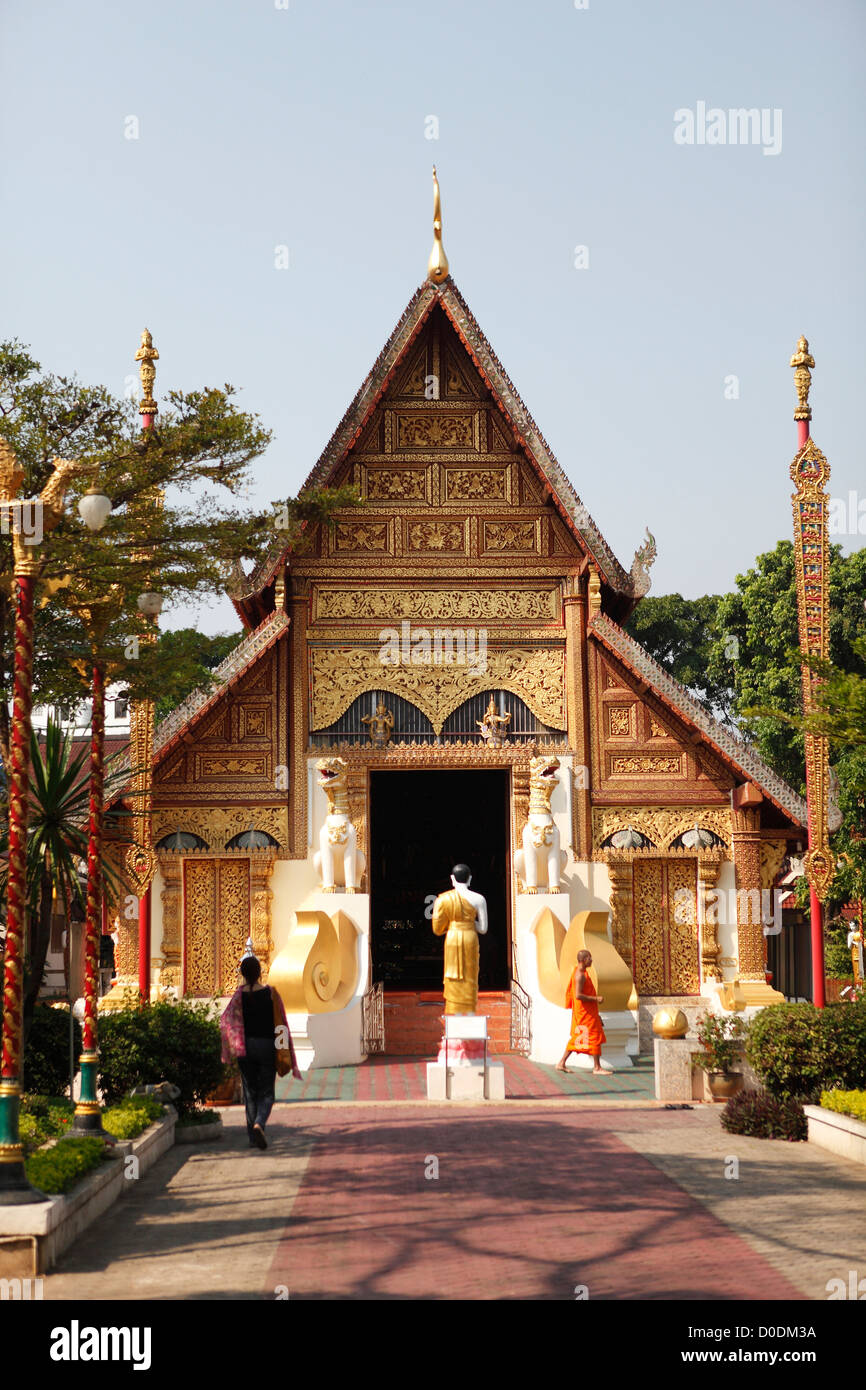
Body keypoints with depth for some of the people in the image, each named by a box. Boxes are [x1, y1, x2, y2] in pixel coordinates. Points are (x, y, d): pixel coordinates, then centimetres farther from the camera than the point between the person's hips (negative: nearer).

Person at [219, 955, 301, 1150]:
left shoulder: (239, 995, -4)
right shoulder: (270, 993, -6)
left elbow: (226, 1020, -14)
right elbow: (281, 1024, -3)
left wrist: (231, 1048, -3)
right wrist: (289, 1059, 4)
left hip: (246, 1047, 1)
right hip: (267, 1046, -1)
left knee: (250, 1092, 12)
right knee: (266, 1093, 6)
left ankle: (253, 1137, 13)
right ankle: (259, 1124, -21)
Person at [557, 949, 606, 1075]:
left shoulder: (582, 972, 13)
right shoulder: (580, 975, -19)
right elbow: (578, 995, -27)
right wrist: (596, 999, -21)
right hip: (585, 1012, -10)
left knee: (576, 1038, 12)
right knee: (595, 1037, -4)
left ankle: (561, 1063, 13)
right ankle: (597, 1067, 0)